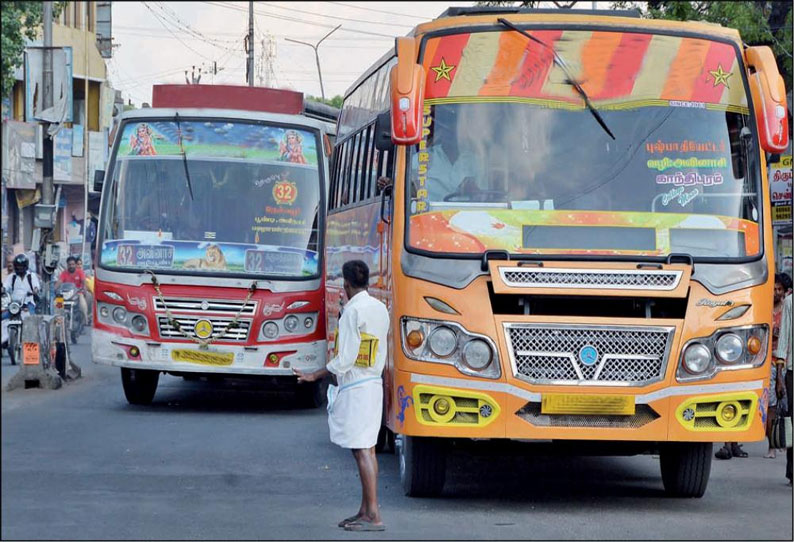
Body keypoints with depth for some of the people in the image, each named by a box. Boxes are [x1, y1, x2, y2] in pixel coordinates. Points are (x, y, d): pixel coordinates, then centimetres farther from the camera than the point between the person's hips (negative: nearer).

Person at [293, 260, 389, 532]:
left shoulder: (353, 311, -15)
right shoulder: (380, 309, 11)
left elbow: (345, 359, -18)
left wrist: (314, 376, -10)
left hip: (355, 387, -9)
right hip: (374, 382, 9)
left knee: (361, 450, -8)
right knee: (368, 449, 12)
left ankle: (373, 516, -11)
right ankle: (365, 511, 16)